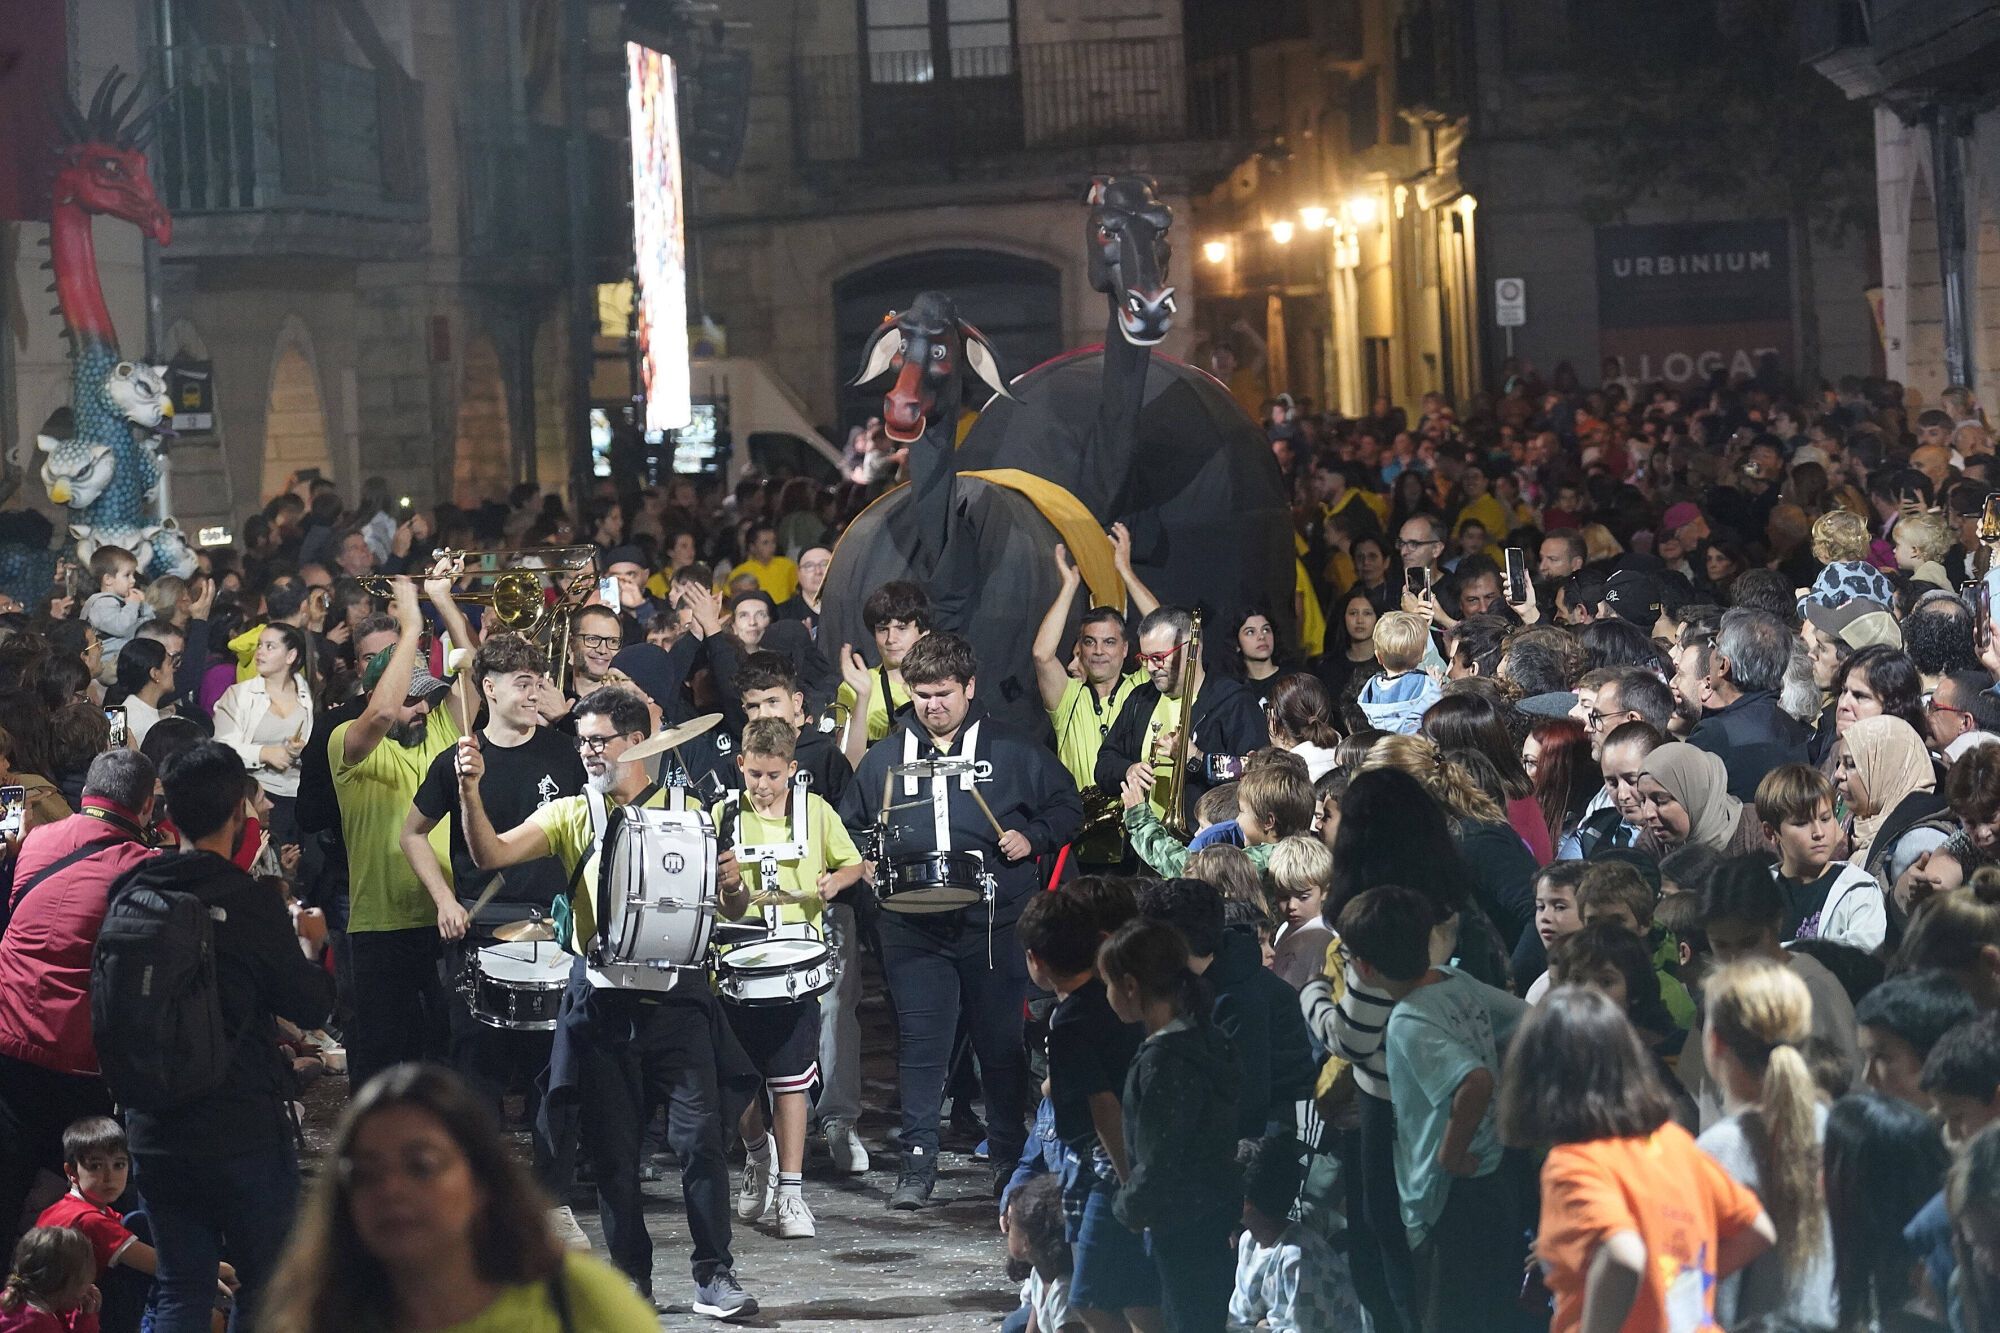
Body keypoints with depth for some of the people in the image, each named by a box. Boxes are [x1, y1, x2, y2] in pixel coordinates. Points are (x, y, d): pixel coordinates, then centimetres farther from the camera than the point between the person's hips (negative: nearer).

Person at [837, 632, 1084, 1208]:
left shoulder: (1012, 751, 3)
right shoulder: (884, 757, 9)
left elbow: (1067, 807, 9)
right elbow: (851, 825, 20)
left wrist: (1031, 837, -8)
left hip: (995, 924, -1)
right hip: (914, 928, 2)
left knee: (1002, 1043, 5)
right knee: (919, 1045, -1)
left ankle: (1011, 1159, 19)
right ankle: (917, 1164, 5)